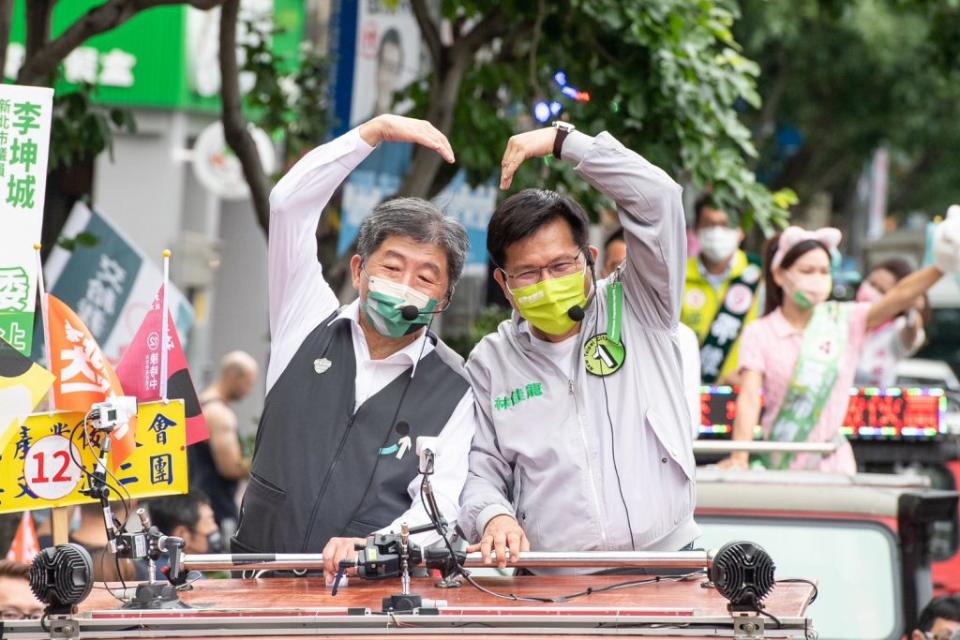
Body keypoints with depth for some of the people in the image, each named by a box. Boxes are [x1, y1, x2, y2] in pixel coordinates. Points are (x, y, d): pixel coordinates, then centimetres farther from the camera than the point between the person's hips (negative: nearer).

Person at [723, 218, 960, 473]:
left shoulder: (844, 321, 2)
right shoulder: (759, 334, -2)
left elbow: (898, 296, -13)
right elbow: (749, 398, -11)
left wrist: (939, 269, -30)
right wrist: (739, 457, -25)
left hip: (832, 462, 1)